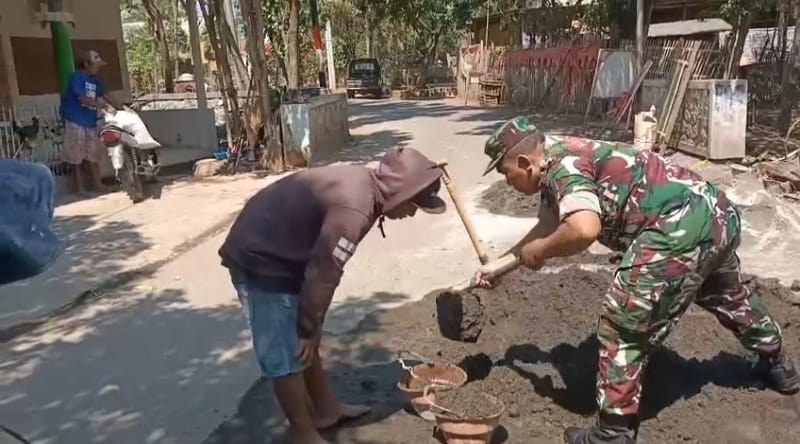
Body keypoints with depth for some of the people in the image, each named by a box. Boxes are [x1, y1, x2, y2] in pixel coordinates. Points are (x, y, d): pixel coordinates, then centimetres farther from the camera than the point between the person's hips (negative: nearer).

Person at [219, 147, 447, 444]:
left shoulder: (362, 184, 3)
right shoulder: (353, 209, -28)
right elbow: (322, 272, -22)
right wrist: (309, 329, -9)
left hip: (273, 251, 10)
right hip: (260, 260, -10)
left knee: (305, 342, 20)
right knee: (287, 354, -1)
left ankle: (326, 408, 35)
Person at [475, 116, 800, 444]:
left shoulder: (561, 166, -14)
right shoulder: (560, 162, 17)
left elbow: (584, 229, -32)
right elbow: (547, 228, 27)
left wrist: (538, 251, -13)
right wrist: (497, 266, 29)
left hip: (681, 229, -11)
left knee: (622, 328, -2)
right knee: (728, 297, 35)